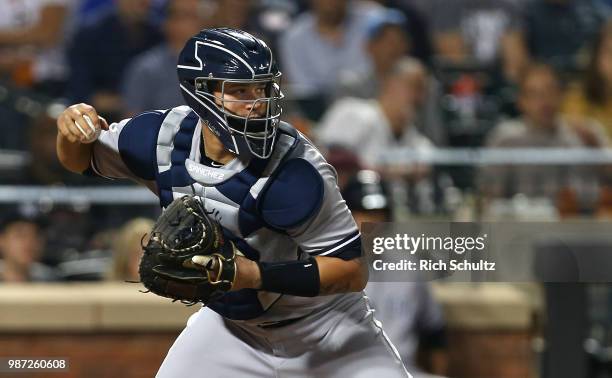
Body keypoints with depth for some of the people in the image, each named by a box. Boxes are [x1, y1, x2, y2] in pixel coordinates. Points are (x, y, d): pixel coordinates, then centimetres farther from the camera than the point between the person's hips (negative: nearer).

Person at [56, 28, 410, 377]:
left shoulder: (294, 173, -31)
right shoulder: (166, 136, -16)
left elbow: (353, 271, -26)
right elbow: (83, 159, 3)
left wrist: (256, 275, -36)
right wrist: (73, 129, -20)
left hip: (325, 334, -3)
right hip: (232, 324, 4)